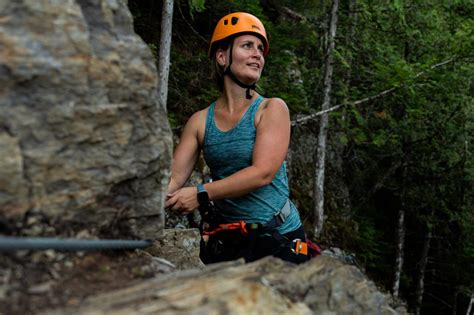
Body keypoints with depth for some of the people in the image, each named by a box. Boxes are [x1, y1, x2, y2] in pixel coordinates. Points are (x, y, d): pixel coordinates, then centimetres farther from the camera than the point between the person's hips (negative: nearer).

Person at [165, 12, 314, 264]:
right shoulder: (200, 121, 2)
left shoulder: (272, 109, -6)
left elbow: (263, 173, -18)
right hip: (224, 243, 3)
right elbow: (173, 178, -3)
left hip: (278, 237, -2)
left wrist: (202, 195, -23)